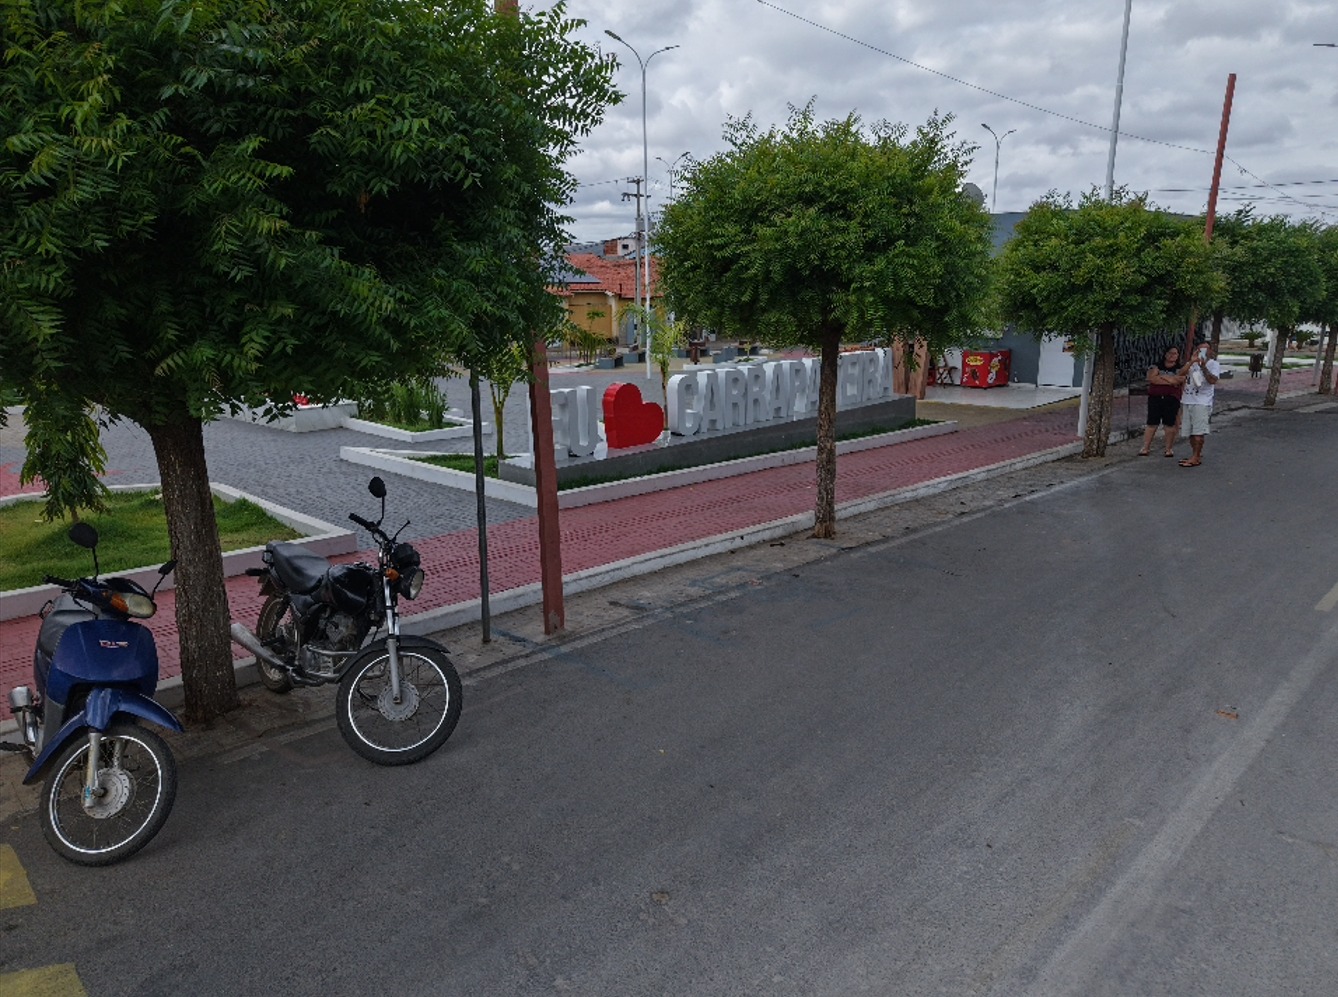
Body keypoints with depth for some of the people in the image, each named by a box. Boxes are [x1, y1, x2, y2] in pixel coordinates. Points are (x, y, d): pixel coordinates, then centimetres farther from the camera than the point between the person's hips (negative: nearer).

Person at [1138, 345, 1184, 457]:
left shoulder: (1180, 369, 7)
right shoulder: (1156, 366, 10)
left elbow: (1178, 380, -12)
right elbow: (1151, 378, -8)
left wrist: (1161, 376, -5)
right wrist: (1169, 381, -9)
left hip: (1171, 399, 0)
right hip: (1155, 398, 0)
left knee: (1170, 424, 2)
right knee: (1152, 423, -2)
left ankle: (1169, 449, 10)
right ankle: (1146, 447, 1)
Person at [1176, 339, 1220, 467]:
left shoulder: (1213, 364, 0)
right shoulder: (1191, 363, 13)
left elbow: (1212, 380, -16)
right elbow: (1180, 374, -5)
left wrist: (1203, 366, -25)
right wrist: (1191, 362, -15)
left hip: (1202, 402, -5)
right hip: (1187, 401, 5)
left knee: (1198, 431, -8)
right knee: (1190, 431, 10)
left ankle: (1196, 458, -6)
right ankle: (1196, 454, 21)